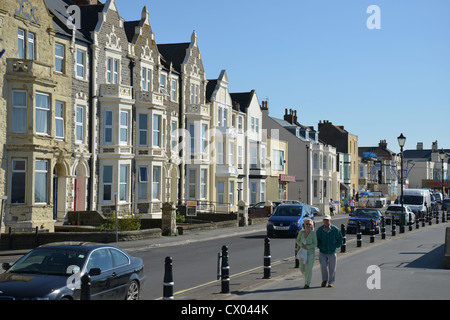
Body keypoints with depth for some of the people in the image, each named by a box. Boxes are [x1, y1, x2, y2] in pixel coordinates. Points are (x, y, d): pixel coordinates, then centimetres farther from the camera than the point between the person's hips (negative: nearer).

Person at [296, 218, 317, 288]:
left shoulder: (313, 233, -17)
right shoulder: (301, 232, -6)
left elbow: (315, 244, -16)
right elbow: (297, 240, 3)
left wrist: (307, 247, -24)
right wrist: (301, 245, -17)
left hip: (311, 253, -4)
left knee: (308, 268, -7)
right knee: (301, 267, 9)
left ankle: (307, 283, 8)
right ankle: (307, 277, 41)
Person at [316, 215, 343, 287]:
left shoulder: (335, 229, -6)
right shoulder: (320, 230, -3)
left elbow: (340, 241, 4)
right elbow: (316, 240, 12)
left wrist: (333, 247, -4)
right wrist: (320, 247, 0)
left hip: (332, 252, 0)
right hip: (322, 252, 0)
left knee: (332, 268, 2)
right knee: (323, 265, -17)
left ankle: (331, 282, 21)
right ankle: (324, 279, 6)